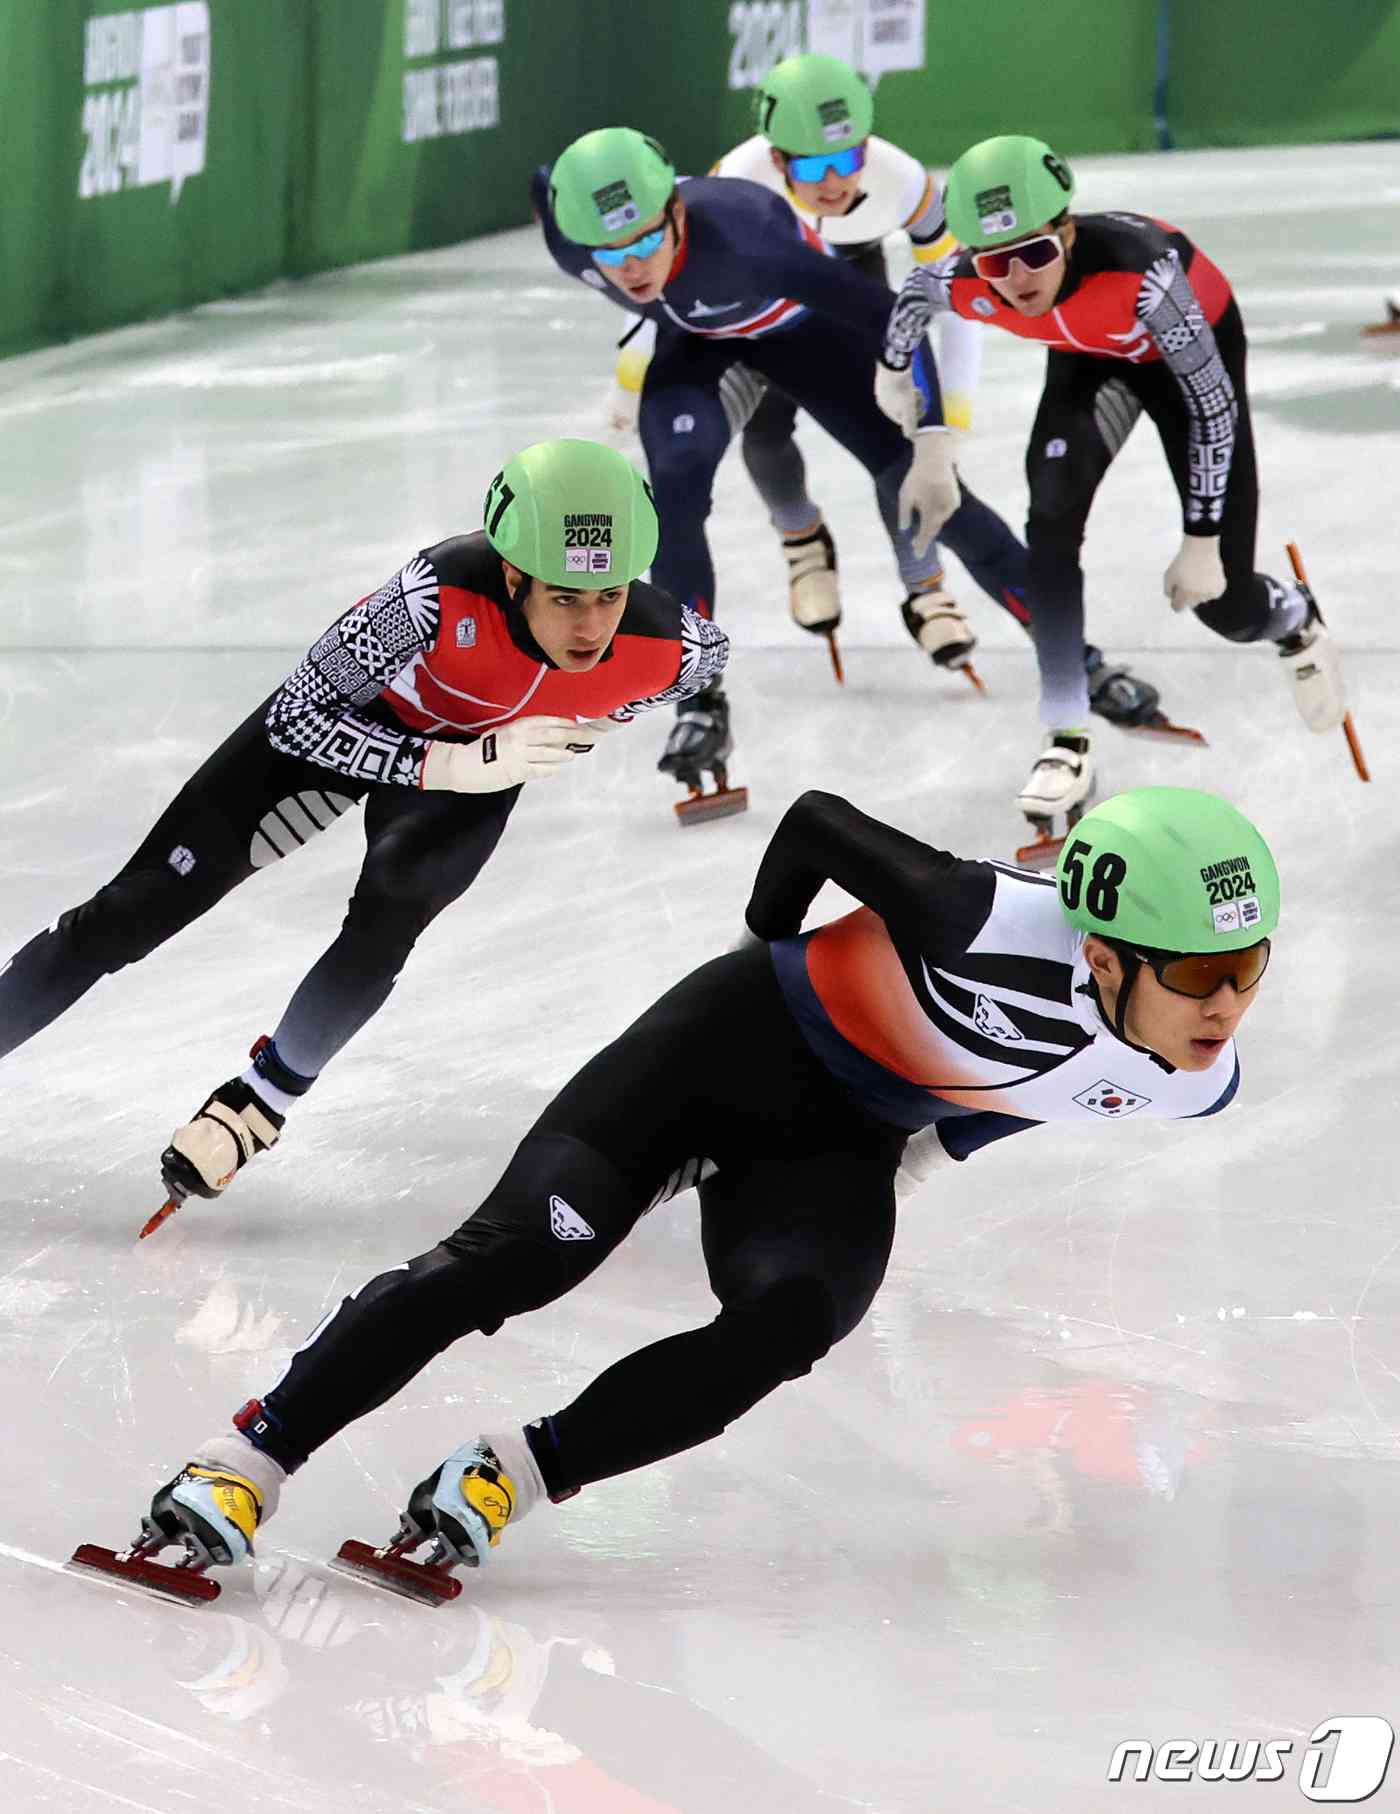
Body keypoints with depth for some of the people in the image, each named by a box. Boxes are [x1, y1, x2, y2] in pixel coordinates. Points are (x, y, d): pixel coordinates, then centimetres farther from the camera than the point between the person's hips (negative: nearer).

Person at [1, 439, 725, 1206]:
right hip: (355, 710, -2)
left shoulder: (668, 646, -32)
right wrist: (451, 765, -43)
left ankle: (266, 1094, 3)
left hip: (488, 748, 2)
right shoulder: (446, 593, -42)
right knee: (145, 905, -2)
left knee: (386, 921, -22)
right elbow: (299, 718, -34)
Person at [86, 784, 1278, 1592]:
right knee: (524, 1251, -20)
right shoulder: (1003, 930, -35)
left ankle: (509, 1476, -18)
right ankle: (249, 1460, -14)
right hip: (743, 1048, -4)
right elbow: (818, 821, -18)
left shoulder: (1199, 1085, -16)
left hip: (843, 1151, 5)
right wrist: (772, 960, -1)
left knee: (789, 1321, -26)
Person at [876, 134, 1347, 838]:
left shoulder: (1137, 269, -44)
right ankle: (1068, 741, -13)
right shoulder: (970, 289, -31)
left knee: (1222, 605, -1)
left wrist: (1202, 541, -27)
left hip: (1196, 341, -3)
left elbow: (1213, 403, -31)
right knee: (1052, 520, -24)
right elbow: (912, 296, -4)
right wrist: (894, 370, 16)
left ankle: (1295, 619, 37)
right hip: (1092, 357, 3)